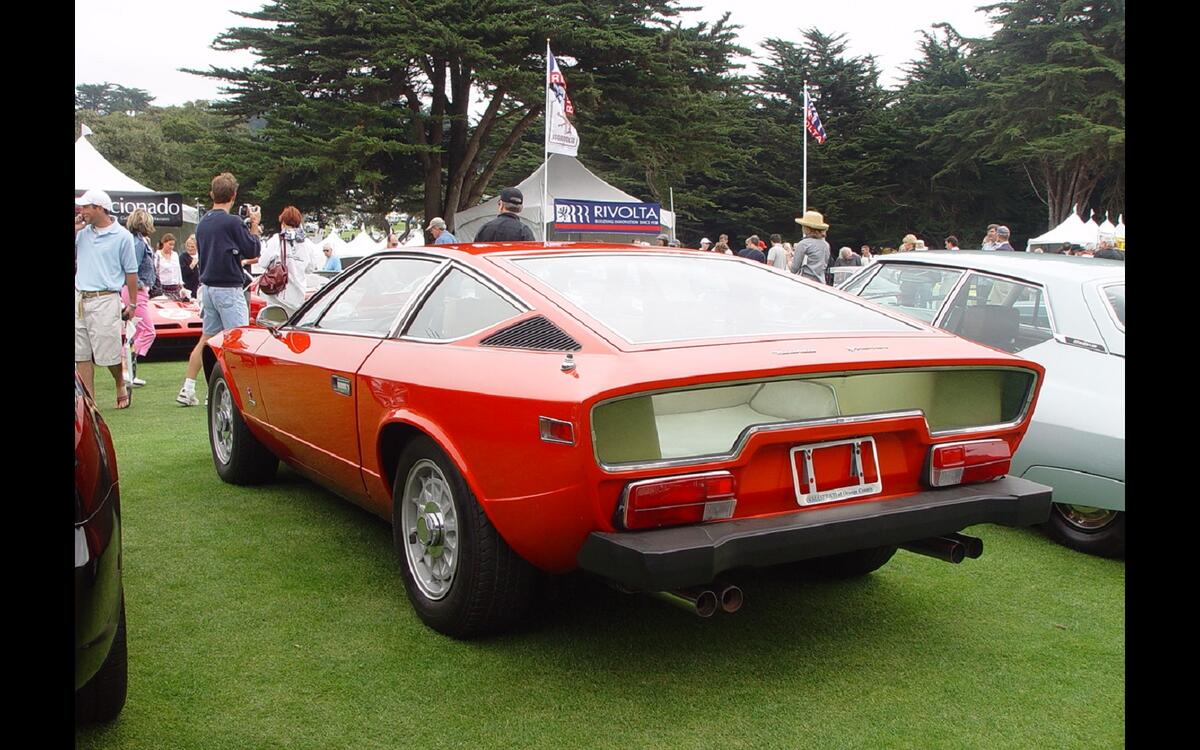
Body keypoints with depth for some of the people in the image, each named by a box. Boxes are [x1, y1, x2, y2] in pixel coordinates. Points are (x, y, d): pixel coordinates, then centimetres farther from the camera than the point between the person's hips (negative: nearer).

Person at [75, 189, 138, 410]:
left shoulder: (122, 236, -3)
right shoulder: (82, 232, 11)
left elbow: (131, 273, 0)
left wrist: (132, 304, -1)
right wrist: (76, 228, 2)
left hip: (105, 299, -5)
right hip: (80, 298, 5)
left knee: (108, 352, 1)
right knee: (81, 353, 5)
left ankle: (121, 386, 26)